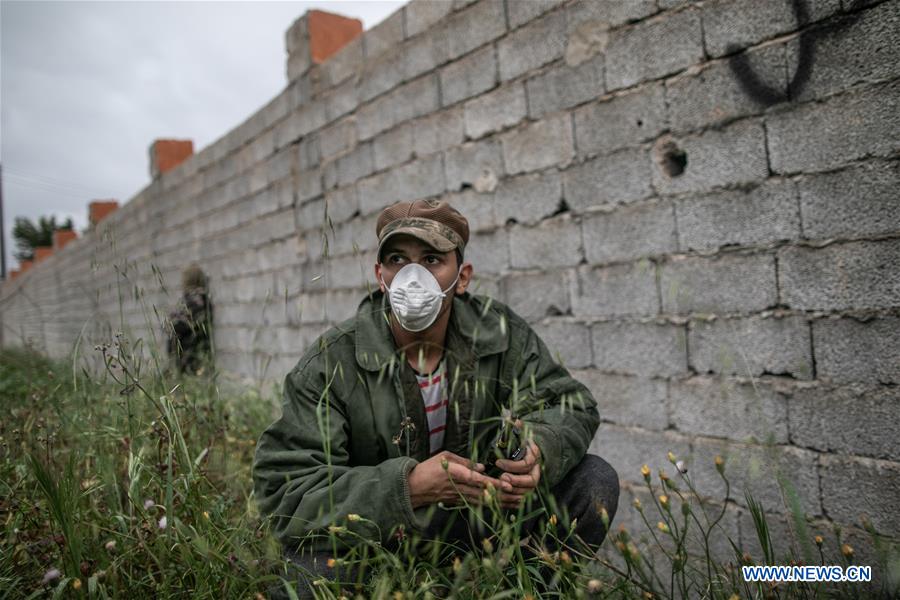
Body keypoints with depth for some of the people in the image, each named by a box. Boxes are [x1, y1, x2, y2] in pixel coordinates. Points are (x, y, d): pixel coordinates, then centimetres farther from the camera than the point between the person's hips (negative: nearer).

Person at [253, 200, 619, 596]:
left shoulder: (501, 333, -11)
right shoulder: (330, 364, -21)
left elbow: (571, 405, -6)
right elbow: (284, 491, -24)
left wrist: (536, 449, -32)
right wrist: (409, 486, -38)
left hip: (483, 513, 3)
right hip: (380, 535, -3)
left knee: (595, 481, -11)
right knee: (322, 555, -34)